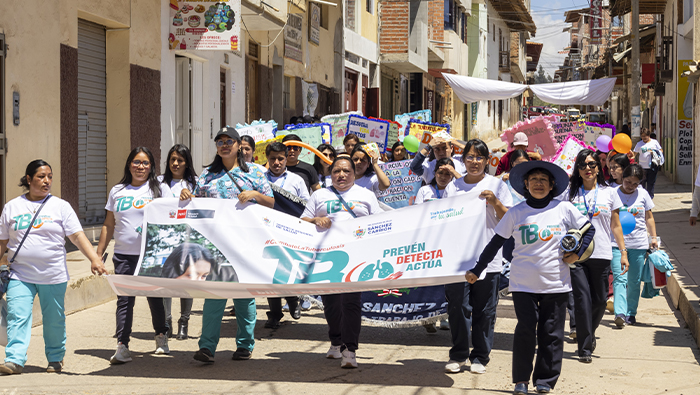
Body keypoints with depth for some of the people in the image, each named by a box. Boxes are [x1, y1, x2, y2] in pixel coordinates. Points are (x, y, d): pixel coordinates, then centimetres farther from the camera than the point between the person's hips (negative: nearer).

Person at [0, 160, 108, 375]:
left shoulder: (60, 206, 2)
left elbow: (78, 236, -6)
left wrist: (95, 259, -18)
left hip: (53, 276, 0)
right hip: (20, 275, 1)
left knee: (54, 320, 8)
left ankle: (55, 358, 24)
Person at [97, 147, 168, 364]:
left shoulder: (159, 189, 5)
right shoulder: (117, 191, 14)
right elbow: (109, 225, 17)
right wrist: (98, 254, 14)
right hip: (123, 255, 2)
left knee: (154, 297, 8)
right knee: (124, 299, -6)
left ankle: (161, 336, 28)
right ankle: (122, 346, -8)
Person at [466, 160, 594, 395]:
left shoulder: (564, 209, 2)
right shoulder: (516, 213, 2)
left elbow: (589, 229, 12)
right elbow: (495, 244, 7)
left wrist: (577, 253, -1)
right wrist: (477, 270, 5)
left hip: (555, 284, 1)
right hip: (523, 284, 0)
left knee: (551, 333, 3)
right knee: (525, 330, -6)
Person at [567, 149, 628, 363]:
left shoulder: (609, 193, 9)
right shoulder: (570, 193, 6)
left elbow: (615, 226, 13)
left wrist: (623, 252, 8)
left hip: (601, 254, 2)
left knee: (600, 300, 6)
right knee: (582, 299, -9)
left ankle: (589, 334, 33)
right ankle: (585, 348, -3)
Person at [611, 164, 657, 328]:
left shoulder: (643, 194, 7)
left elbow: (649, 217, 16)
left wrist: (653, 237, 13)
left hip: (639, 244, 3)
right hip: (617, 242, -3)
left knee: (634, 281, 8)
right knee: (619, 278, -14)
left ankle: (631, 313, 19)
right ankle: (620, 313, -22)